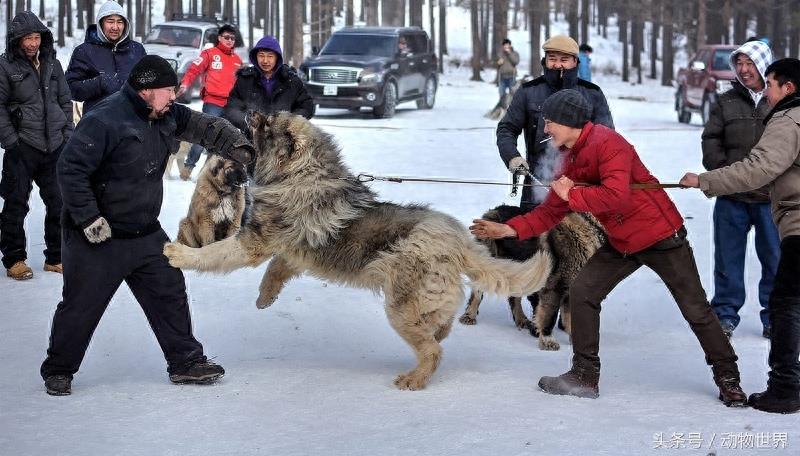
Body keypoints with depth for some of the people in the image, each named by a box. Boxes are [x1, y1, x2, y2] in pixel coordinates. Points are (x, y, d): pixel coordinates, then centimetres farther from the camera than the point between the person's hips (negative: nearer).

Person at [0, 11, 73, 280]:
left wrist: (68, 134, 9)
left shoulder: (52, 64, 10)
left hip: (54, 147, 5)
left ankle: (56, 258, 19)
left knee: (59, 203, 7)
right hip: (23, 147, -4)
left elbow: (65, 101, 17)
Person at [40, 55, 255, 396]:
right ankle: (58, 370, 21)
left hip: (146, 234, 8)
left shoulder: (166, 116, 1)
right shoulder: (104, 121, -24)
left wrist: (240, 148, -5)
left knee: (170, 294, 10)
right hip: (98, 238, -7)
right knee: (81, 306, 3)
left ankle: (185, 362, 21)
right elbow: (71, 170, -23)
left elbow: (204, 127, 10)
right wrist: (89, 219, -23)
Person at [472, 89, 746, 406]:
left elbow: (615, 195, -35)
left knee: (695, 309, 0)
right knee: (581, 293, 0)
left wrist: (572, 194, -21)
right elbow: (551, 211, 9)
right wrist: (509, 229, -1)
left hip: (660, 235, -8)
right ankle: (584, 377, 9)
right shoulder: (571, 159, 7)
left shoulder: (607, 143, -22)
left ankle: (727, 377, 15)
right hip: (621, 242, 9)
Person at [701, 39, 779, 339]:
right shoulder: (726, 103, 7)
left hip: (772, 198, -2)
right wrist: (723, 171, -5)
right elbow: (711, 140, 8)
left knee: (775, 258, 5)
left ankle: (773, 318, 17)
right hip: (731, 197, 2)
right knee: (728, 258, 8)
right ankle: (726, 314, 19)